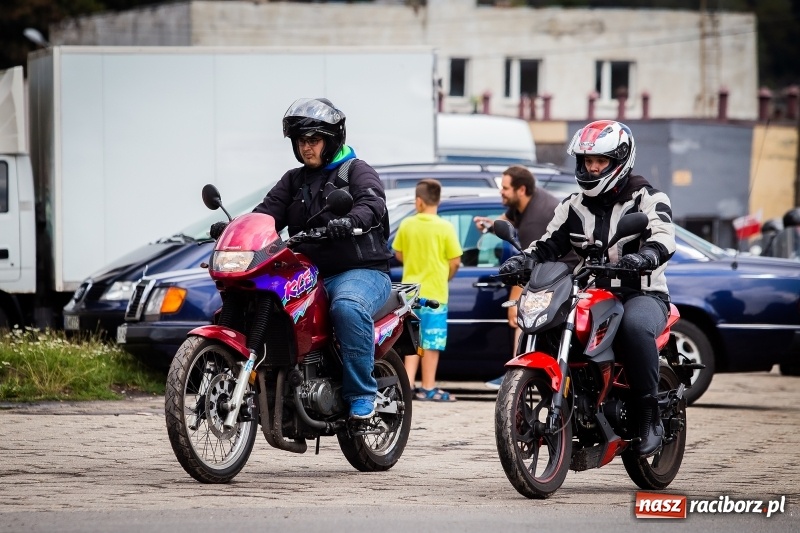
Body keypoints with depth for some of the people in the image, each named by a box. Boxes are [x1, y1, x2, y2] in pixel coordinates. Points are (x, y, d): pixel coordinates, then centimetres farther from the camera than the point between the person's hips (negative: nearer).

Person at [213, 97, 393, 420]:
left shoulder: (357, 172, 5)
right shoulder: (293, 181, 23)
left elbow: (373, 205, -16)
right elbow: (269, 211, 7)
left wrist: (347, 222, -39)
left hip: (361, 271, -6)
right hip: (308, 275, 6)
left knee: (347, 307, -39)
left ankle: (362, 394, -30)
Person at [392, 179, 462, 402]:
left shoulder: (407, 225, -1)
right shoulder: (445, 228, -10)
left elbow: (398, 254, 9)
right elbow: (455, 261, -9)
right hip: (435, 293, -4)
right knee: (432, 342, 1)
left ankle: (408, 384, 8)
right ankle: (428, 388, 2)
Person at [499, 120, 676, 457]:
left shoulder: (647, 198, -1)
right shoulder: (575, 206, 17)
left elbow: (663, 237, -18)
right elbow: (550, 243, 13)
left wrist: (645, 256, -42)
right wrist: (522, 260, -9)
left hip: (642, 295, -5)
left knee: (635, 325, -40)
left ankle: (649, 413, -29)